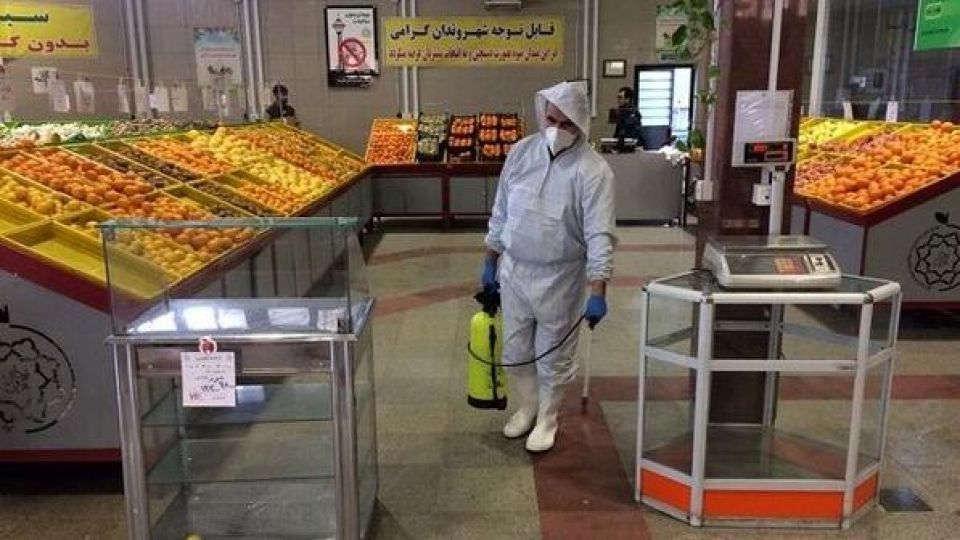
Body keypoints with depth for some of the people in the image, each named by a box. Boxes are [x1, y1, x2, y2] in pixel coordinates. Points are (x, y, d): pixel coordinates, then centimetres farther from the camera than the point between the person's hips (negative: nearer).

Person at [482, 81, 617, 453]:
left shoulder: (592, 170, -17)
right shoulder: (521, 152, -2)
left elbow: (600, 236, -21)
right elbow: (501, 213, 7)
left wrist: (598, 293, -26)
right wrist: (490, 263, 10)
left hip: (559, 278, -4)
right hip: (514, 271, 5)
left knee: (553, 357, 11)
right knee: (515, 351, 18)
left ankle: (547, 420, 33)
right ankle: (527, 407, 41)